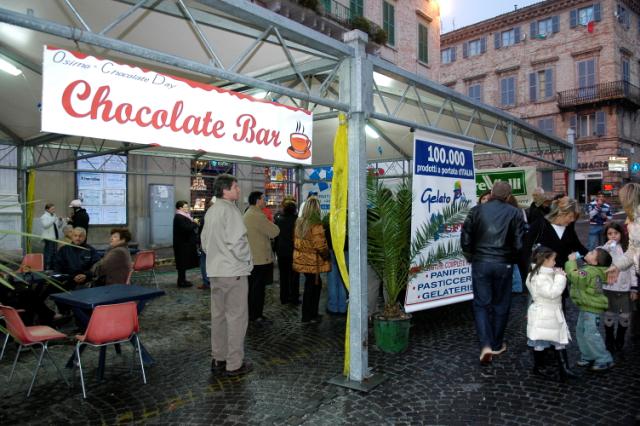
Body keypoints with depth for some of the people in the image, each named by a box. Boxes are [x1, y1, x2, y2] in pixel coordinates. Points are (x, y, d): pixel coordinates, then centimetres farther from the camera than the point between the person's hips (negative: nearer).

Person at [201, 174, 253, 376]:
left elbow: (204, 241, 17)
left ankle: (218, 359, 25)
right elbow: (237, 241, -22)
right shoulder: (230, 210, -16)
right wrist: (246, 259, -7)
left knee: (218, 315, 15)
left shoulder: (210, 211, 11)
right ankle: (234, 364, 7)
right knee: (237, 317, 0)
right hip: (234, 271, -9)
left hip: (215, 271, 9)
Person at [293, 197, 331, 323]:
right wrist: (326, 255, -4)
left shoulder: (299, 222, 5)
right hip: (312, 261, -7)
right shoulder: (316, 224, -19)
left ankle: (313, 314, 25)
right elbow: (320, 245, -20)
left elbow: (296, 240, 12)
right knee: (311, 287, 4)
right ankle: (308, 316, 14)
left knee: (316, 284, 18)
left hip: (301, 259, 7)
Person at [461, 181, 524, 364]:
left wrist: (470, 257, 13)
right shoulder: (515, 213, -3)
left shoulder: (477, 210, -2)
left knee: (481, 304, 8)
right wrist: (511, 259, 14)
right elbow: (519, 244, -4)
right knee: (501, 304, 14)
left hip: (480, 262, 0)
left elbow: (465, 239, -2)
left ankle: (486, 344, -5)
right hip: (504, 265, 0)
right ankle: (497, 345, 26)